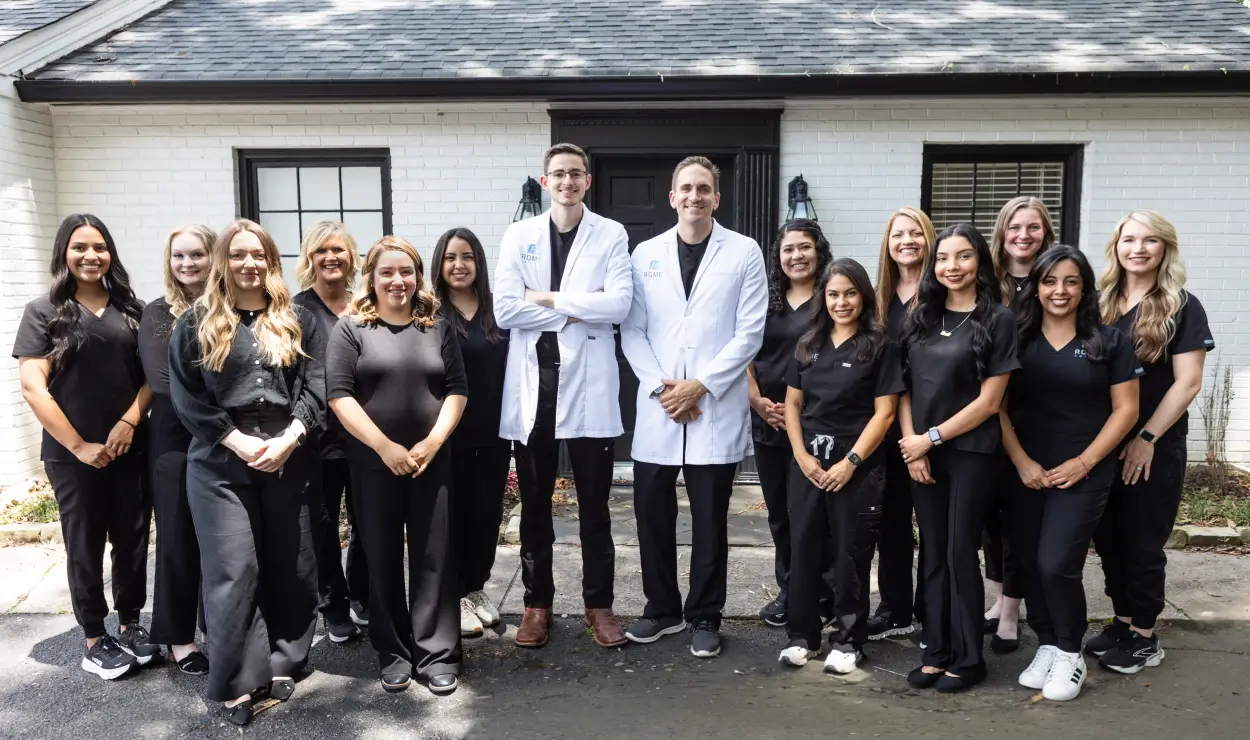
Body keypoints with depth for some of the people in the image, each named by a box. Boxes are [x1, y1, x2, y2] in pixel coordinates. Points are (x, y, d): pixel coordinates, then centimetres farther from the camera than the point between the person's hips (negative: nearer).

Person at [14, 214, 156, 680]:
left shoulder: (131, 309, 6)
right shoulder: (44, 312, -2)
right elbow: (32, 386, -8)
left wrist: (130, 422, -10)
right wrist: (79, 445, -11)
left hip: (130, 447, 3)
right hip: (73, 454, -2)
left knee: (133, 539, 9)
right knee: (85, 545, 8)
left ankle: (130, 624, 27)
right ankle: (94, 638, 22)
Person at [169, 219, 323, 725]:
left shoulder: (299, 322, 9)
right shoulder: (195, 324, 6)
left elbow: (316, 388, 2)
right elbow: (186, 398, -1)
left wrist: (287, 440, -13)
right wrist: (240, 442, -12)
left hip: (289, 459, 2)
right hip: (221, 463, -1)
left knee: (290, 565, 7)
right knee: (233, 570, -3)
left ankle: (280, 665, 21)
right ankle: (239, 681, 6)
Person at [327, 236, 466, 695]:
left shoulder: (438, 329, 8)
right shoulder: (351, 328, 0)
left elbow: (456, 389, 5)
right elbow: (338, 394, -8)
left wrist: (433, 441, -10)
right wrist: (385, 447, -14)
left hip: (431, 462, 2)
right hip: (373, 464, -1)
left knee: (434, 557, 3)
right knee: (382, 559, 8)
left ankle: (437, 655, 13)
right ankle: (392, 654, 21)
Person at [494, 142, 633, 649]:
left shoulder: (611, 235, 3)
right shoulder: (519, 236, 6)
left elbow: (619, 304, -11)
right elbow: (504, 309, -5)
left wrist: (549, 298, -9)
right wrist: (576, 311, -8)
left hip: (588, 382, -1)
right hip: (533, 382, 2)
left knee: (594, 505, 8)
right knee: (535, 504, 11)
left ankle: (599, 603, 21)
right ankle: (537, 602, 25)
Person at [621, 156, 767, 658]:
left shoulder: (744, 253, 1)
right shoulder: (646, 254, 8)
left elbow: (749, 333, -4)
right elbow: (632, 331, 5)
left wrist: (699, 386, -11)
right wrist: (659, 385, -8)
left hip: (716, 409, -2)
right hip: (657, 408, 2)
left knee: (710, 520, 7)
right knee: (652, 514, 8)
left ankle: (704, 617, 23)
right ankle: (662, 609, 26)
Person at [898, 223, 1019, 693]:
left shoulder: (997, 319, -5)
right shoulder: (921, 316, 8)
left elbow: (989, 401, -9)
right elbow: (905, 387, 7)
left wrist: (931, 437, -10)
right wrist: (912, 446, -5)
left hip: (971, 451, -4)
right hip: (921, 451, 4)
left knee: (960, 553, 1)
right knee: (933, 553, 9)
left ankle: (968, 659, 16)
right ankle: (936, 652, 19)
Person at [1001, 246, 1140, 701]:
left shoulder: (1109, 341, 1)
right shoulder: (1015, 339, 3)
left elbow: (1125, 410, -1)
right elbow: (997, 407, 2)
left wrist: (1083, 463, -10)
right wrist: (1022, 462, -8)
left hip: (1083, 475, -2)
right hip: (1024, 473, 2)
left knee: (1057, 564, -10)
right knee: (1028, 564, 6)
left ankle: (1070, 654, 13)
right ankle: (1046, 646, 26)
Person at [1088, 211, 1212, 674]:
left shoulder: (1182, 307, -6)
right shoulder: (1099, 303, 7)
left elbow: (1188, 383, -11)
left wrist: (1146, 437, -16)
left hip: (1156, 446, -4)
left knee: (1142, 543, 4)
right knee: (1108, 538, 11)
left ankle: (1145, 638, 19)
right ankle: (1121, 623, 26)